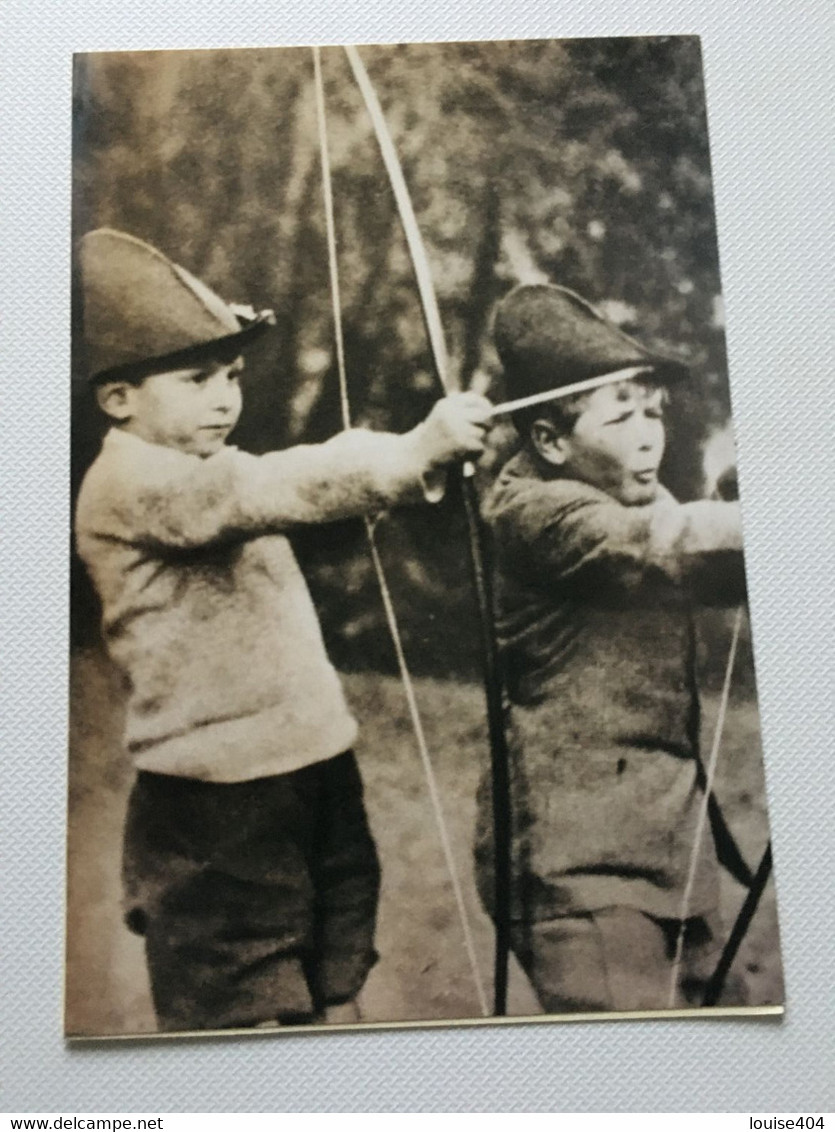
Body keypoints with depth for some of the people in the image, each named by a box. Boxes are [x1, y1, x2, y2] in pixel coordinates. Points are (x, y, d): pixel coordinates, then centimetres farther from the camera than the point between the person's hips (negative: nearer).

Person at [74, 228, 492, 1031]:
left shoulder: (211, 472, 15)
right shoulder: (130, 482, -18)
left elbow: (298, 488, 8)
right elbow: (277, 489, -32)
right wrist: (414, 450, -38)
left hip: (312, 766, 9)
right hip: (217, 802, -8)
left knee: (332, 990, 22)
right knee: (240, 1005, 8)